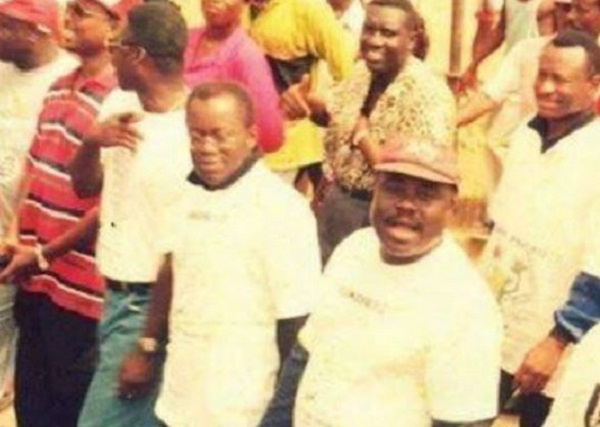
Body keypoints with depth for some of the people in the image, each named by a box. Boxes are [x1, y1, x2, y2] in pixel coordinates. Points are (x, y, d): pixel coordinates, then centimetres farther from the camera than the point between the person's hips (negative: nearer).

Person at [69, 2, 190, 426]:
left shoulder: (192, 133, -21)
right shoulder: (118, 105, 4)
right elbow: (86, 187, 15)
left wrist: (149, 345, -17)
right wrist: (92, 141, -8)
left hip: (151, 305, -8)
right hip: (115, 294, 8)